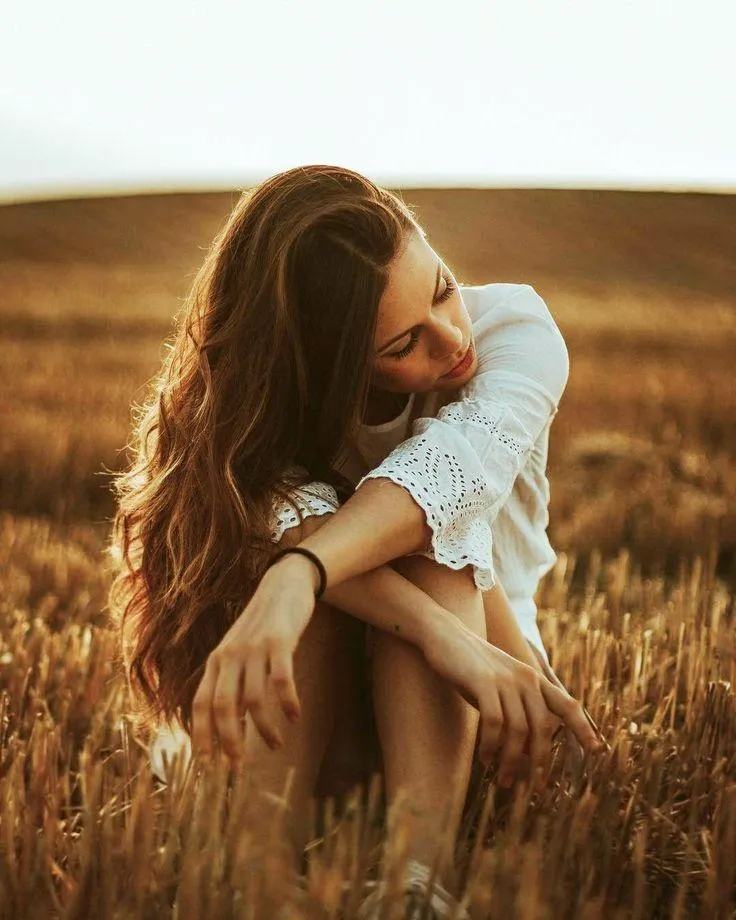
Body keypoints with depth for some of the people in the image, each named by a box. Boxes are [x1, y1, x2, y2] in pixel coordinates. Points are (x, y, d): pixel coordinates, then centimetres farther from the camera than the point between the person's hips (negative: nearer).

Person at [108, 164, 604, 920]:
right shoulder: (264, 390, -13)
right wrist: (449, 638, -51)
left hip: (460, 712, 0)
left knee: (436, 527, -31)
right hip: (312, 716, 0)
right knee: (306, 510, -30)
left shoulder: (513, 327, -14)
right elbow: (299, 525, -34)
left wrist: (294, 580, -54)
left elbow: (457, 459, -36)